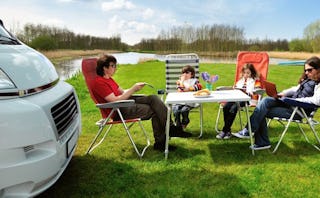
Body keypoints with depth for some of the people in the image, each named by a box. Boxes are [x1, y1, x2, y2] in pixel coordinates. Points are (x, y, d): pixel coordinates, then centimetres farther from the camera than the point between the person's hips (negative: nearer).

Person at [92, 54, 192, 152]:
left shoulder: (108, 79, 18)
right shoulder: (99, 82, -13)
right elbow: (115, 101, -20)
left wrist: (134, 88, -1)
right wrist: (133, 89, -16)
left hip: (125, 103, 9)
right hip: (117, 112, -9)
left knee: (153, 98, -11)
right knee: (155, 111, -15)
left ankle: (170, 128, -16)